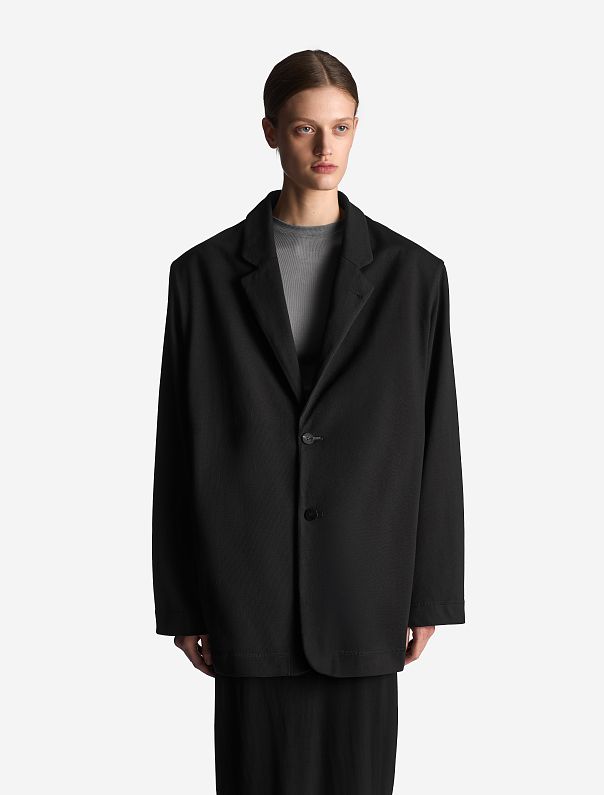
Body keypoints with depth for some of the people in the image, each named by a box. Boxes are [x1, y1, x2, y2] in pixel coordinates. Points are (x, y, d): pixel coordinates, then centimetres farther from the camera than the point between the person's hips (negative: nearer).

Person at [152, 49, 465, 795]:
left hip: (364, 584, 1)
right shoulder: (204, 273, 1)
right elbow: (178, 446, 2)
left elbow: (435, 443, 3)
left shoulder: (412, 274, 2)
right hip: (251, 588, 0)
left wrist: (430, 595, 0)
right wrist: (181, 606, 1)